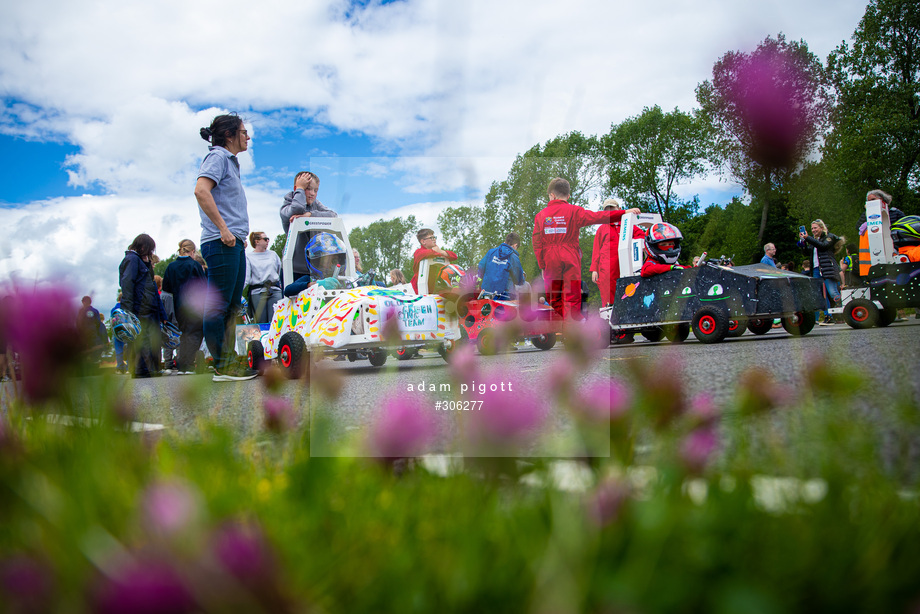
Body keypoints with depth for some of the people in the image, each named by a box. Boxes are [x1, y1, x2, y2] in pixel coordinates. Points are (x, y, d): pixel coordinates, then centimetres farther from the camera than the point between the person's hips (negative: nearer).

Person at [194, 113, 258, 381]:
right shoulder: (217, 156, -5)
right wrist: (223, 228, -22)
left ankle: (228, 363, 15)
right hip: (221, 242, -10)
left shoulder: (230, 161, 25)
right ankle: (222, 366, -6)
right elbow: (201, 190, -21)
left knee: (231, 306, 10)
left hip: (233, 243, 10)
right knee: (218, 306, -8)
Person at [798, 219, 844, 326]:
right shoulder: (814, 239, 22)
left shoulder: (829, 237, 3)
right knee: (822, 294, 3)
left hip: (828, 268, -7)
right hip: (816, 269, 7)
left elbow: (823, 246, -15)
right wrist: (802, 241, 2)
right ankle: (828, 317, 5)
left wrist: (807, 238, -17)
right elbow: (808, 252, 15)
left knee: (832, 292, -15)